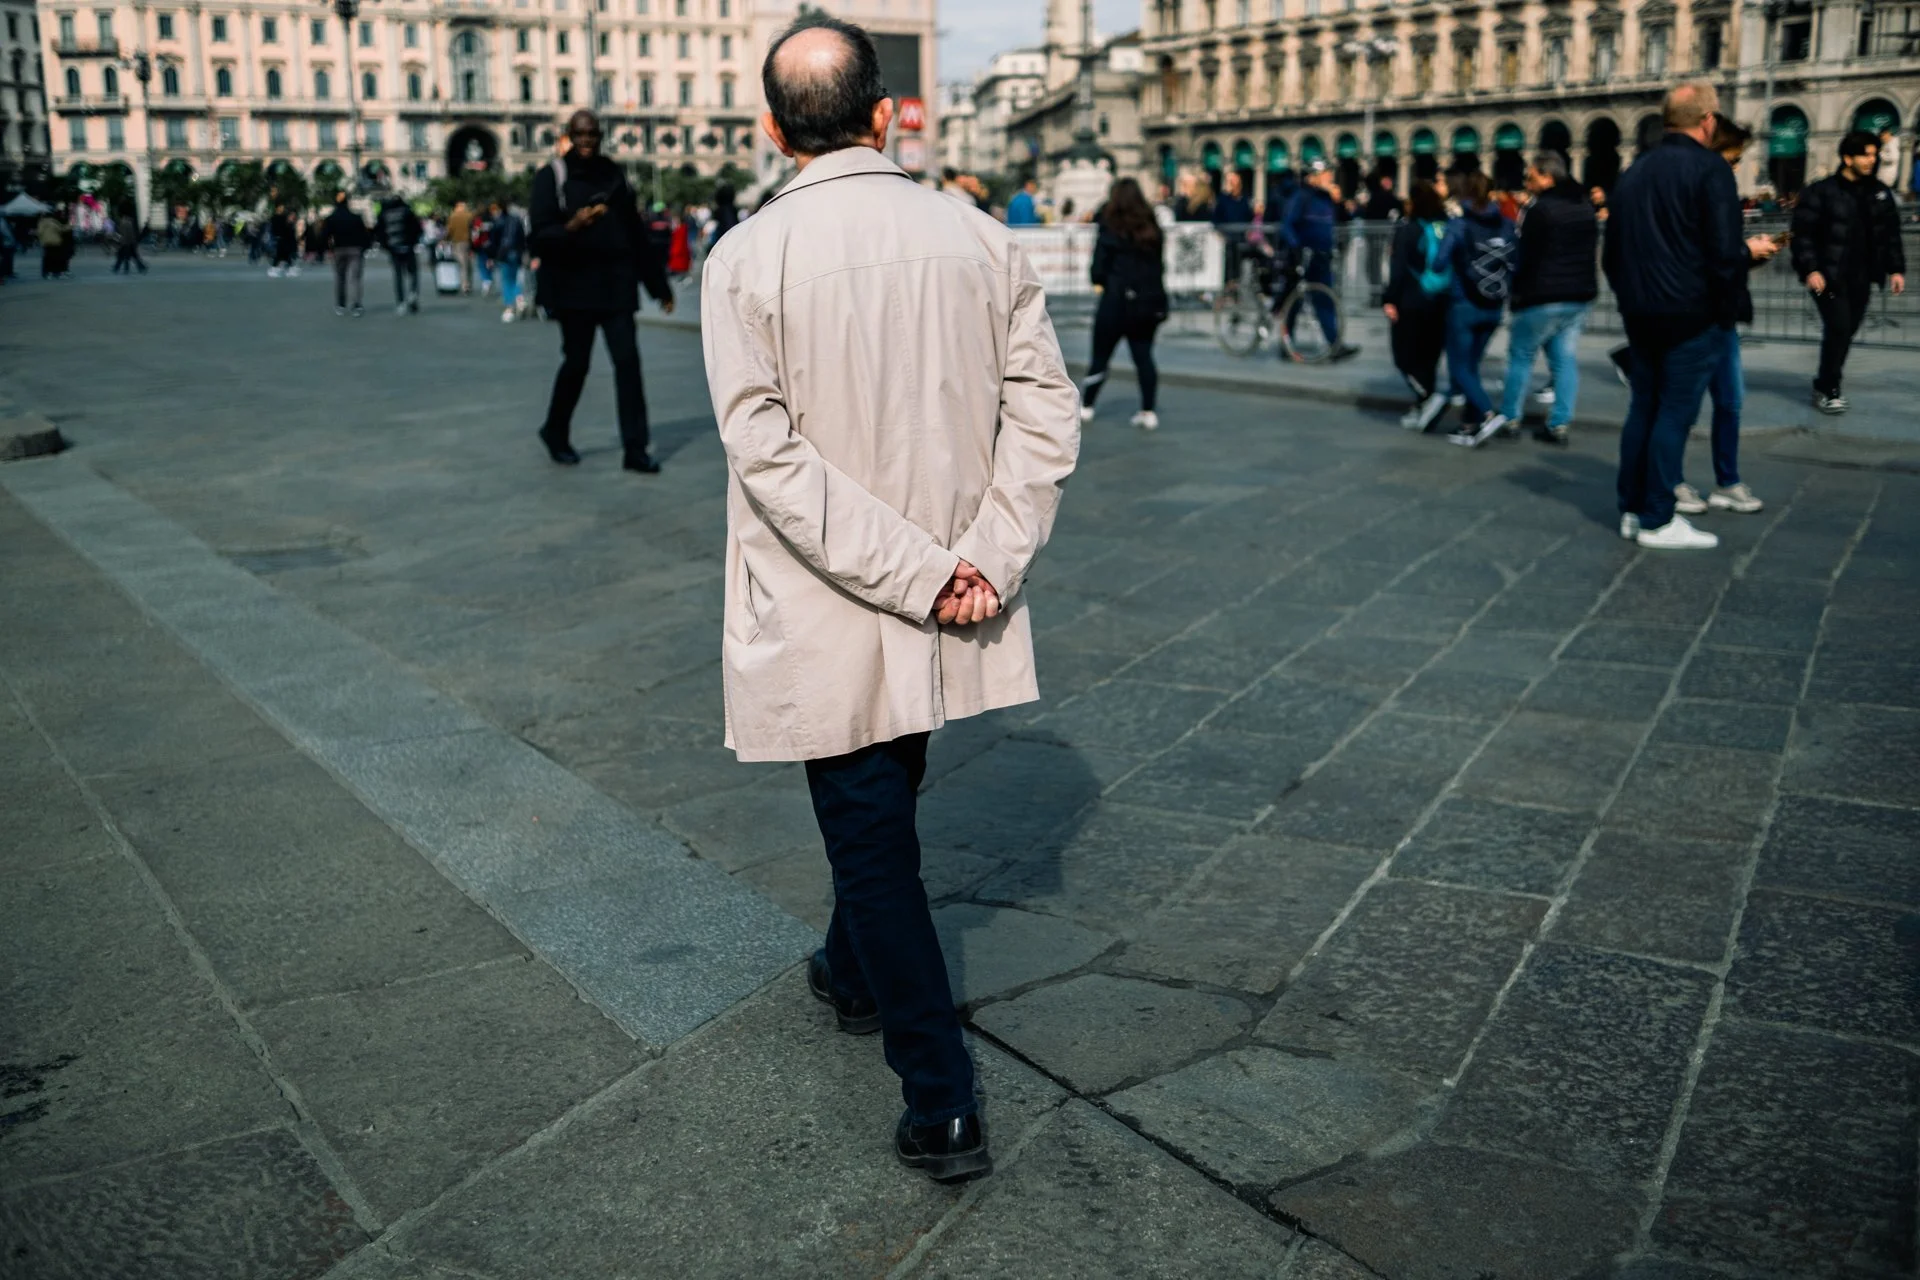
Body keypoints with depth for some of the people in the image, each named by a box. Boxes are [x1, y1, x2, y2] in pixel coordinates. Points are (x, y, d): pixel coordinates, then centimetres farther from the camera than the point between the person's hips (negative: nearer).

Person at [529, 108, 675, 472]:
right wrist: (571, 228, -31)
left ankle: (635, 449, -4)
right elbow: (540, 237, -10)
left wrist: (659, 285, 15)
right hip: (573, 284, -3)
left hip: (616, 284, 3)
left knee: (627, 361, -5)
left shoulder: (614, 174, 11)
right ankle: (555, 432, 26)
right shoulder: (552, 177, -2)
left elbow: (637, 233, 15)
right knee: (577, 362, 2)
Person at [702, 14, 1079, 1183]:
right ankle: (856, 975, 51)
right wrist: (983, 560, -10)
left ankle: (944, 1107, 12)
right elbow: (1047, 414, -7)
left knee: (872, 839, 8)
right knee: (883, 814, 26)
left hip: (827, 622, -4)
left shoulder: (746, 259, -12)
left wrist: (922, 574, -17)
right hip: (953, 617, 4)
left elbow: (771, 456, -18)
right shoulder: (982, 239, -3)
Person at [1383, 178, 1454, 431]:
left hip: (1412, 304, -5)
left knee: (1405, 356, 4)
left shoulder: (1407, 229, -8)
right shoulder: (1446, 228, 5)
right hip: (1443, 303, 5)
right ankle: (1420, 410, 15)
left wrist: (1390, 300, -11)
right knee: (1428, 357, 12)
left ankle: (1430, 395, -17)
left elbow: (1398, 268, -13)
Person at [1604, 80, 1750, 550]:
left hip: (1640, 313, 7)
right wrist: (1726, 313, -7)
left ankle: (1632, 510, 16)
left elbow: (1611, 249, 17)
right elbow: (1725, 253, -17)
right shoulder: (1710, 169, -11)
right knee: (1675, 414, -3)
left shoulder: (1635, 171, 12)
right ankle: (1658, 520, -1)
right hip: (1691, 315, -7)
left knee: (1642, 409, 13)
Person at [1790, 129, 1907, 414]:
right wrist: (1810, 269, -18)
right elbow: (1803, 234, -10)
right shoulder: (1821, 192, -7)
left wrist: (1896, 269, 9)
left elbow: (1890, 235, 16)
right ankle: (1828, 390, 0)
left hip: (1861, 278, 6)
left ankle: (1825, 383, 23)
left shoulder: (1880, 193, 11)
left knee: (1848, 331, 8)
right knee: (1838, 329, -12)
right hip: (1830, 276, -6)